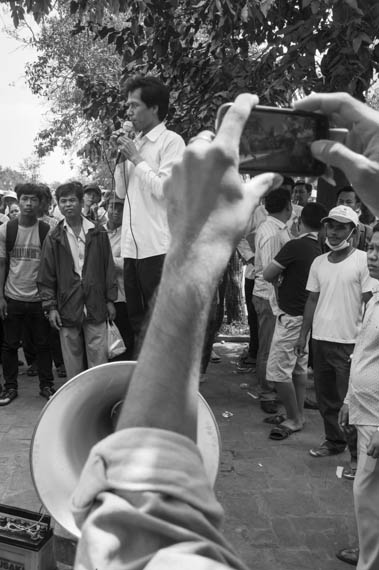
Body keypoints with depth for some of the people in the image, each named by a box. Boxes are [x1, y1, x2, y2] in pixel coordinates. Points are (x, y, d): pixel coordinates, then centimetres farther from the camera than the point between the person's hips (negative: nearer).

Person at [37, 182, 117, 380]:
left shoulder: (98, 233, 5)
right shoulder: (54, 238, 4)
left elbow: (109, 268, 7)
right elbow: (46, 277, 4)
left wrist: (110, 299, 4)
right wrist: (50, 306, -2)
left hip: (96, 307, 0)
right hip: (67, 309, 1)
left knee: (99, 360, 1)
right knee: (73, 363, 8)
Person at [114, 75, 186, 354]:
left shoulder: (172, 142, -5)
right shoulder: (136, 142, 16)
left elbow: (164, 189, -17)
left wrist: (136, 158, -9)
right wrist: (122, 159, 5)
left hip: (158, 246, -8)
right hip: (132, 245, 8)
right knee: (137, 321, 15)